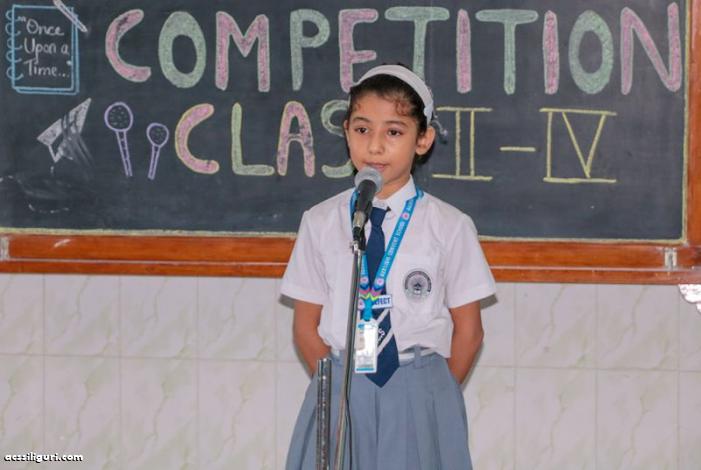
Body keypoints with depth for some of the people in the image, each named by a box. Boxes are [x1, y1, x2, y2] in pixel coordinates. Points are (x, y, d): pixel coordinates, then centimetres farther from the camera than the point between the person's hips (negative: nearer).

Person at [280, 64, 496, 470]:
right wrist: (339, 386, 2)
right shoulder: (321, 223, 4)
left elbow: (468, 330, 3)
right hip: (341, 398, 2)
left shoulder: (449, 227, -1)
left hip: (420, 401, -1)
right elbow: (307, 324, 8)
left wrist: (434, 393, 1)